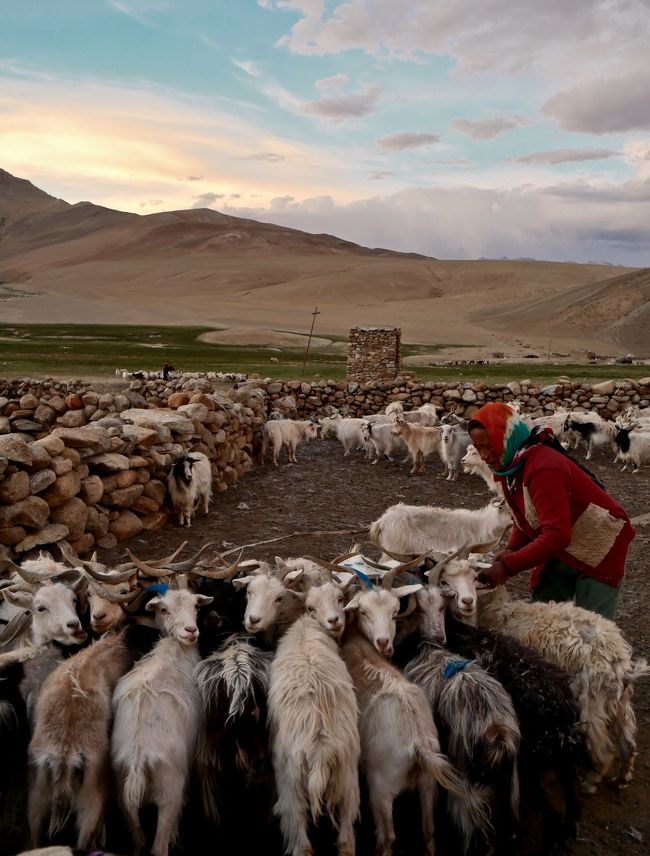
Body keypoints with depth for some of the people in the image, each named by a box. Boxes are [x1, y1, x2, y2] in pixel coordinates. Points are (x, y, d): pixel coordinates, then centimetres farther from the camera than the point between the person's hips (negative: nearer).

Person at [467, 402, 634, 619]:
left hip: (600, 550, -8)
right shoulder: (511, 466, -4)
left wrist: (507, 567, -36)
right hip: (565, 550, 8)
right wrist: (511, 550, -13)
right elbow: (525, 517, 5)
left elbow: (556, 535, -37)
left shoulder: (542, 468, -31)